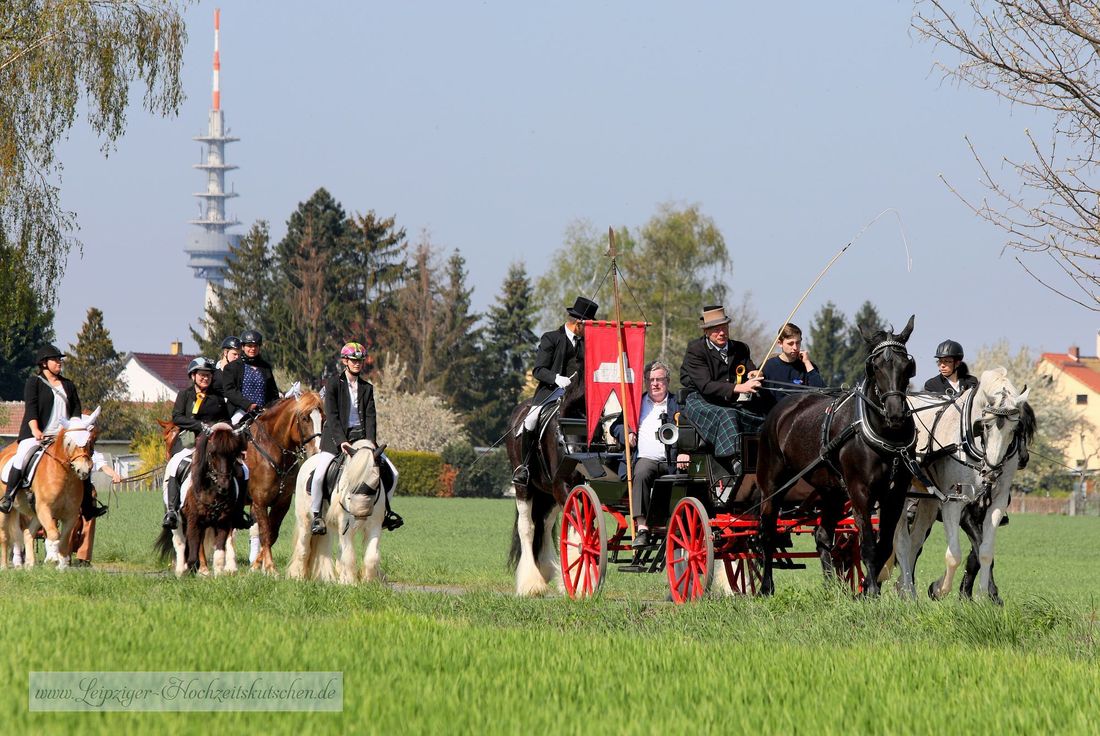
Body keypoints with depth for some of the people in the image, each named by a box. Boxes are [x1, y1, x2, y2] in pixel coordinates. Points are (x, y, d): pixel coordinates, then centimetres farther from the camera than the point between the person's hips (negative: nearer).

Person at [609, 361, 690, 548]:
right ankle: (642, 528, -40)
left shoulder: (677, 404, 15)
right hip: (646, 458, 1)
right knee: (641, 474, -34)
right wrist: (626, 434, -3)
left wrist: (685, 452, -16)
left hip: (672, 461, -1)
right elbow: (615, 427, 22)